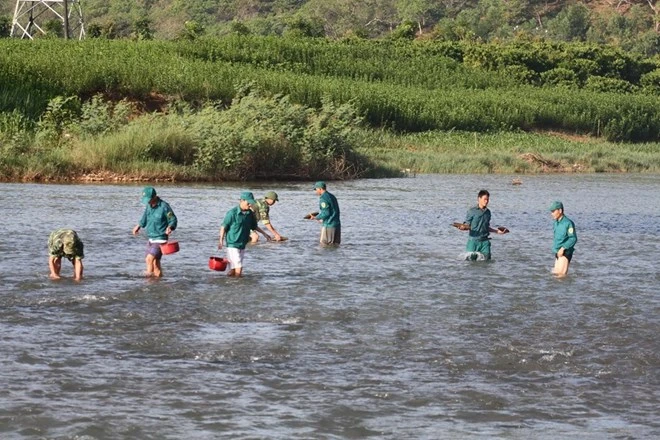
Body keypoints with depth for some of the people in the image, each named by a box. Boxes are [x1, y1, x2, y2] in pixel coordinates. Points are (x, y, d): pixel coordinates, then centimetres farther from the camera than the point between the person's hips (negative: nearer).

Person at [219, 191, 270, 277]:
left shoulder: (250, 214, 5)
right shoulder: (232, 213, -13)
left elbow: (254, 226, 20)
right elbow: (223, 227, -9)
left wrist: (264, 233, 12)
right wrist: (221, 241, -15)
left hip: (242, 246, 6)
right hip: (232, 244, -6)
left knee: (233, 271, 8)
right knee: (238, 269, -13)